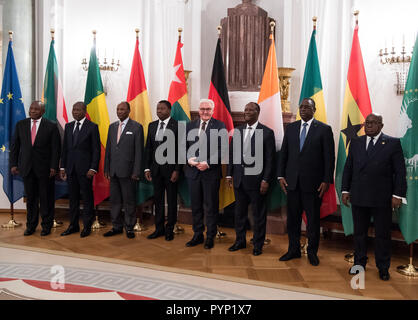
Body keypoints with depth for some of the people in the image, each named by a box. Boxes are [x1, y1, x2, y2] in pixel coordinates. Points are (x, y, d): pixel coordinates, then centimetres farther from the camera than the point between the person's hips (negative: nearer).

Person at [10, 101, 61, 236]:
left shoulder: (51, 126, -2)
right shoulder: (20, 125, 8)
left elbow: (56, 148, -4)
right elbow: (14, 146, 10)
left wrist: (54, 167, -10)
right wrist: (13, 164, 3)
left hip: (45, 169, -3)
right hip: (27, 168, 3)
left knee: (46, 198, 4)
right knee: (30, 198, 10)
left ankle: (46, 225, 17)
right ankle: (31, 225, 23)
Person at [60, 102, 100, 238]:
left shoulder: (92, 127, -3)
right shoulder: (68, 126, 13)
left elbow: (96, 150, -6)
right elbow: (65, 148, 14)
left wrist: (93, 168, -13)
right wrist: (63, 167, 9)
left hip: (85, 168, -5)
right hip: (70, 168, 5)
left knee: (87, 198, 3)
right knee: (73, 197, 11)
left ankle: (87, 226, 12)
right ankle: (73, 225, 21)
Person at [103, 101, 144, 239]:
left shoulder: (136, 127, -3)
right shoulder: (112, 127, 14)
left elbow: (139, 151, -7)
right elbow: (108, 149, 15)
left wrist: (136, 172, -11)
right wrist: (106, 169, 10)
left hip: (127, 171, -5)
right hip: (114, 171, 5)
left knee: (129, 201, 2)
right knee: (115, 200, 11)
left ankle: (129, 227, 14)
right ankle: (117, 226, 23)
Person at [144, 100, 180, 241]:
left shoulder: (177, 126, -7)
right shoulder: (152, 125, 9)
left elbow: (180, 150, -9)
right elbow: (148, 148, 11)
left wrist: (176, 170, -14)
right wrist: (147, 168, 6)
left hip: (170, 168, -5)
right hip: (156, 168, 5)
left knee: (171, 200, 5)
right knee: (158, 199, 11)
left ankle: (170, 229, 17)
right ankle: (159, 228, 22)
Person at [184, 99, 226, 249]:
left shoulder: (219, 126, -2)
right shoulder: (190, 125, 10)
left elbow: (222, 149, -9)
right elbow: (184, 147, 10)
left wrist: (208, 163, -18)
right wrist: (188, 159, -9)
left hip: (211, 172, -3)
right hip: (193, 171, 4)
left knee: (211, 206, 6)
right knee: (196, 206, 12)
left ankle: (210, 237, 20)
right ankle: (198, 235, 25)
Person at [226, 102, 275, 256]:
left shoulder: (267, 132, -6)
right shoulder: (237, 131, 9)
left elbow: (270, 159, -8)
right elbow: (231, 154, 11)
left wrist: (266, 180, -12)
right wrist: (229, 174, 7)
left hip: (256, 180, -4)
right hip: (239, 179, 5)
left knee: (259, 214, 7)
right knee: (239, 212, 16)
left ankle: (258, 244, 23)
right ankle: (240, 241, 32)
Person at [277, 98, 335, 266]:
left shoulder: (324, 129, -2)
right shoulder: (290, 128, 9)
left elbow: (329, 157, -4)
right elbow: (283, 153, 10)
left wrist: (326, 180, -9)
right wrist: (281, 175, 3)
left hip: (313, 182, -3)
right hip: (292, 181, 3)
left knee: (313, 219, 7)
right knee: (293, 217, 11)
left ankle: (312, 252, 24)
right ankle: (294, 249, 26)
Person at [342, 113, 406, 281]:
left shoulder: (393, 143, -1)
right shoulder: (355, 142, 9)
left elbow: (400, 171, -3)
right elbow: (348, 168, 11)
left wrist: (398, 195, -10)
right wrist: (345, 190, 5)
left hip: (382, 198, -3)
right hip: (358, 197, 3)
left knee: (382, 234, 8)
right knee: (359, 232, 13)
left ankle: (383, 268, 23)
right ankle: (359, 262, 30)